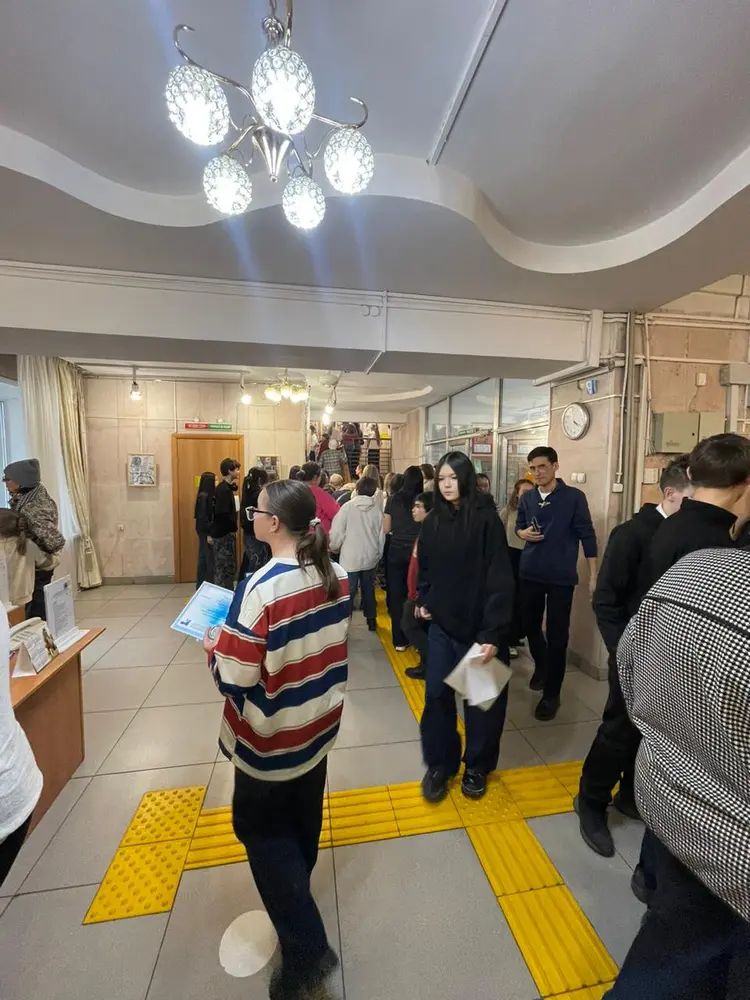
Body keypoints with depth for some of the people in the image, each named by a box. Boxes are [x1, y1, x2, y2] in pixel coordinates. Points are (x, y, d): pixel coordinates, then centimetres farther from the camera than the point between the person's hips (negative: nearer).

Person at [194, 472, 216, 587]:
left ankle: (201, 586, 22)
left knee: (204, 559, 13)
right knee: (209, 559, -3)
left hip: (207, 530, 9)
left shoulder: (209, 495, 10)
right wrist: (209, 534, -17)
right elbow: (202, 516, -18)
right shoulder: (203, 496, -14)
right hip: (205, 531, -9)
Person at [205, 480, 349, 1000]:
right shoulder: (337, 574, -10)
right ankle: (294, 904, 55)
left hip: (272, 735, -6)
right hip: (320, 722, 7)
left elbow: (235, 680, -25)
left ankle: (305, 948, 27)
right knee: (303, 820, 29)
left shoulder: (259, 587, -30)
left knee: (261, 827, 21)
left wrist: (214, 644, -6)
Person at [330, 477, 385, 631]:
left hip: (350, 558, -3)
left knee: (348, 593, 6)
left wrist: (335, 548, 9)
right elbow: (382, 534, 1)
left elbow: (336, 532, -11)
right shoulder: (377, 508, -4)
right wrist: (378, 554, 16)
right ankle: (371, 620, 29)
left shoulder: (348, 507, -11)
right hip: (370, 557, 3)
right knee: (369, 590, 18)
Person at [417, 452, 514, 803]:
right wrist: (423, 600, 1)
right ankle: (439, 763, 30)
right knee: (437, 694, 9)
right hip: (442, 623, 4)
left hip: (478, 625, -3)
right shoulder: (433, 521, 2)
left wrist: (493, 633, -20)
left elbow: (499, 578, -17)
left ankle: (476, 766, 36)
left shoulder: (486, 518, -14)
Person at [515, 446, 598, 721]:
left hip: (561, 577, -4)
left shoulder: (574, 497, -8)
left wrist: (593, 576, -8)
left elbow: (587, 535, -6)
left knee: (557, 634, 3)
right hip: (529, 573, 4)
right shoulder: (527, 498, 4)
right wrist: (523, 533, -8)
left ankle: (551, 694, 18)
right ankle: (541, 666, 45)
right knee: (529, 625, 17)